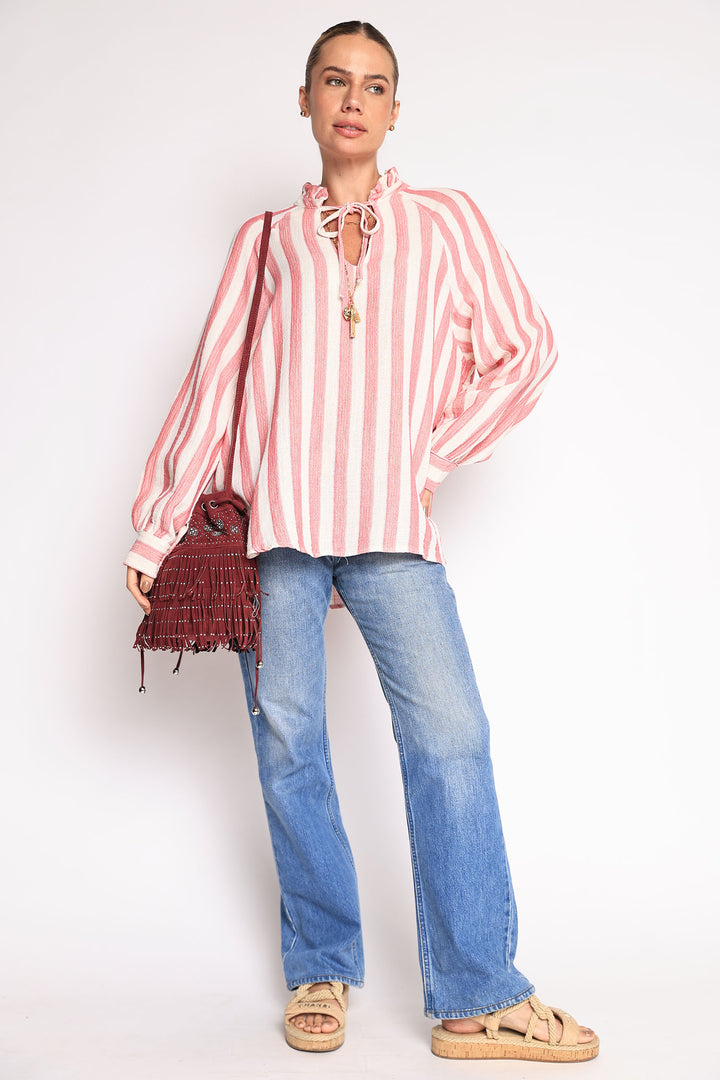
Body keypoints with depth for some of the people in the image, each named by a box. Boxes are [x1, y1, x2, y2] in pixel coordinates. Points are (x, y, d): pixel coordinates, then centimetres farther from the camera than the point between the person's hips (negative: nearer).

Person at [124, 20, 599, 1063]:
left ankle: (477, 998, -2)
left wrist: (429, 456, 3)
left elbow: (525, 350, 10)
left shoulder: (446, 222, 12)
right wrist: (155, 531, 9)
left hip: (389, 523, -1)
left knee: (449, 733, -11)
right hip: (269, 518, 2)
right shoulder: (265, 239, 15)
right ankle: (322, 971, 18)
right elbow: (210, 384, 12)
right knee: (287, 740, 2)